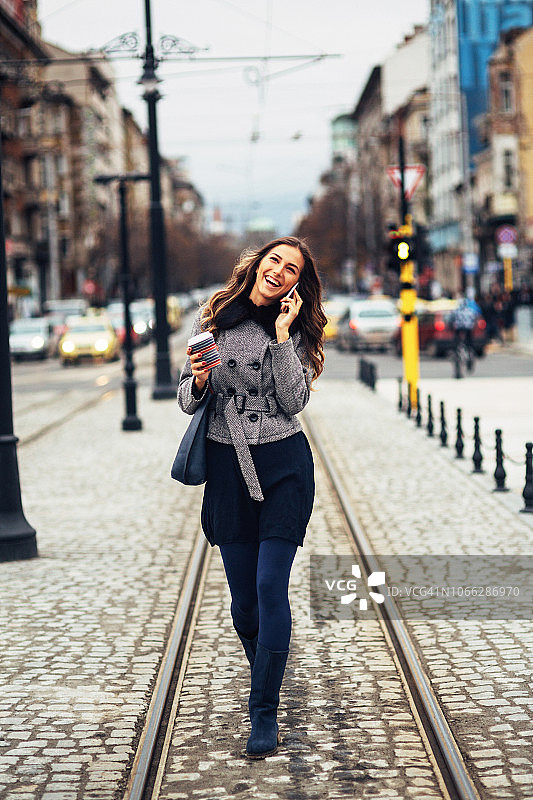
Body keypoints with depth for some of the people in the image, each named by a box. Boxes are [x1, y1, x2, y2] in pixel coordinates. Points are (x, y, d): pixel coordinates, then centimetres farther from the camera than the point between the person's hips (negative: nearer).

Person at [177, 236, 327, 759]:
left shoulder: (295, 331, 1)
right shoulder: (214, 318, 4)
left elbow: (294, 401, -11)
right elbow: (186, 400, 7)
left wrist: (282, 337, -14)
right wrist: (199, 381, -15)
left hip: (284, 465, -2)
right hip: (228, 467, 2)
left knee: (271, 586, -10)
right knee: (243, 599, 7)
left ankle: (264, 715, -3)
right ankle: (266, 679, 34)